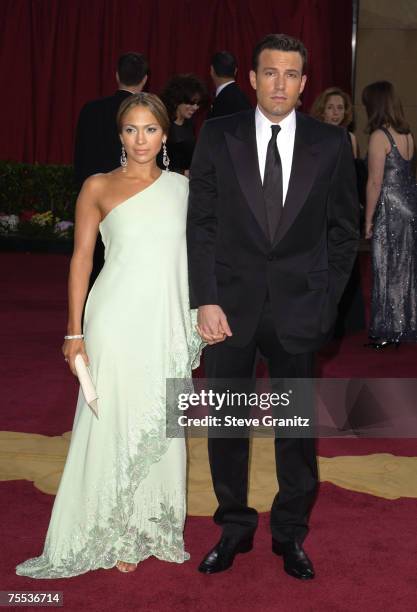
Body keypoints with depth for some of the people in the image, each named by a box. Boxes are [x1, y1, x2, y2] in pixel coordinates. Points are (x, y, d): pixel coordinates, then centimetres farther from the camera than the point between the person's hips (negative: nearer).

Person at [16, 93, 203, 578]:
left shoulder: (181, 186, 9)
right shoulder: (99, 187, 1)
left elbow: (194, 253, 13)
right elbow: (81, 258, 0)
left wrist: (198, 321, 9)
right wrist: (75, 332, -5)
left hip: (168, 322, 3)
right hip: (118, 319, -3)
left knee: (162, 424, 9)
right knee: (113, 421, 2)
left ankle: (154, 529, 25)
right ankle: (115, 536, 16)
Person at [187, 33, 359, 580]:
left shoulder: (332, 144, 1)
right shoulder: (218, 136, 0)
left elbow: (344, 230, 6)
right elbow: (201, 224, -1)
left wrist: (326, 299, -1)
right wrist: (205, 301, -8)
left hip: (299, 308, 0)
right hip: (230, 305, 0)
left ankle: (291, 533, 26)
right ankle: (234, 527, 27)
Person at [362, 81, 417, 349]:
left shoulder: (379, 136, -14)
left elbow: (375, 182, -16)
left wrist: (368, 218, -9)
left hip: (391, 209, -7)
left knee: (388, 270, 1)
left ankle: (388, 331, 8)